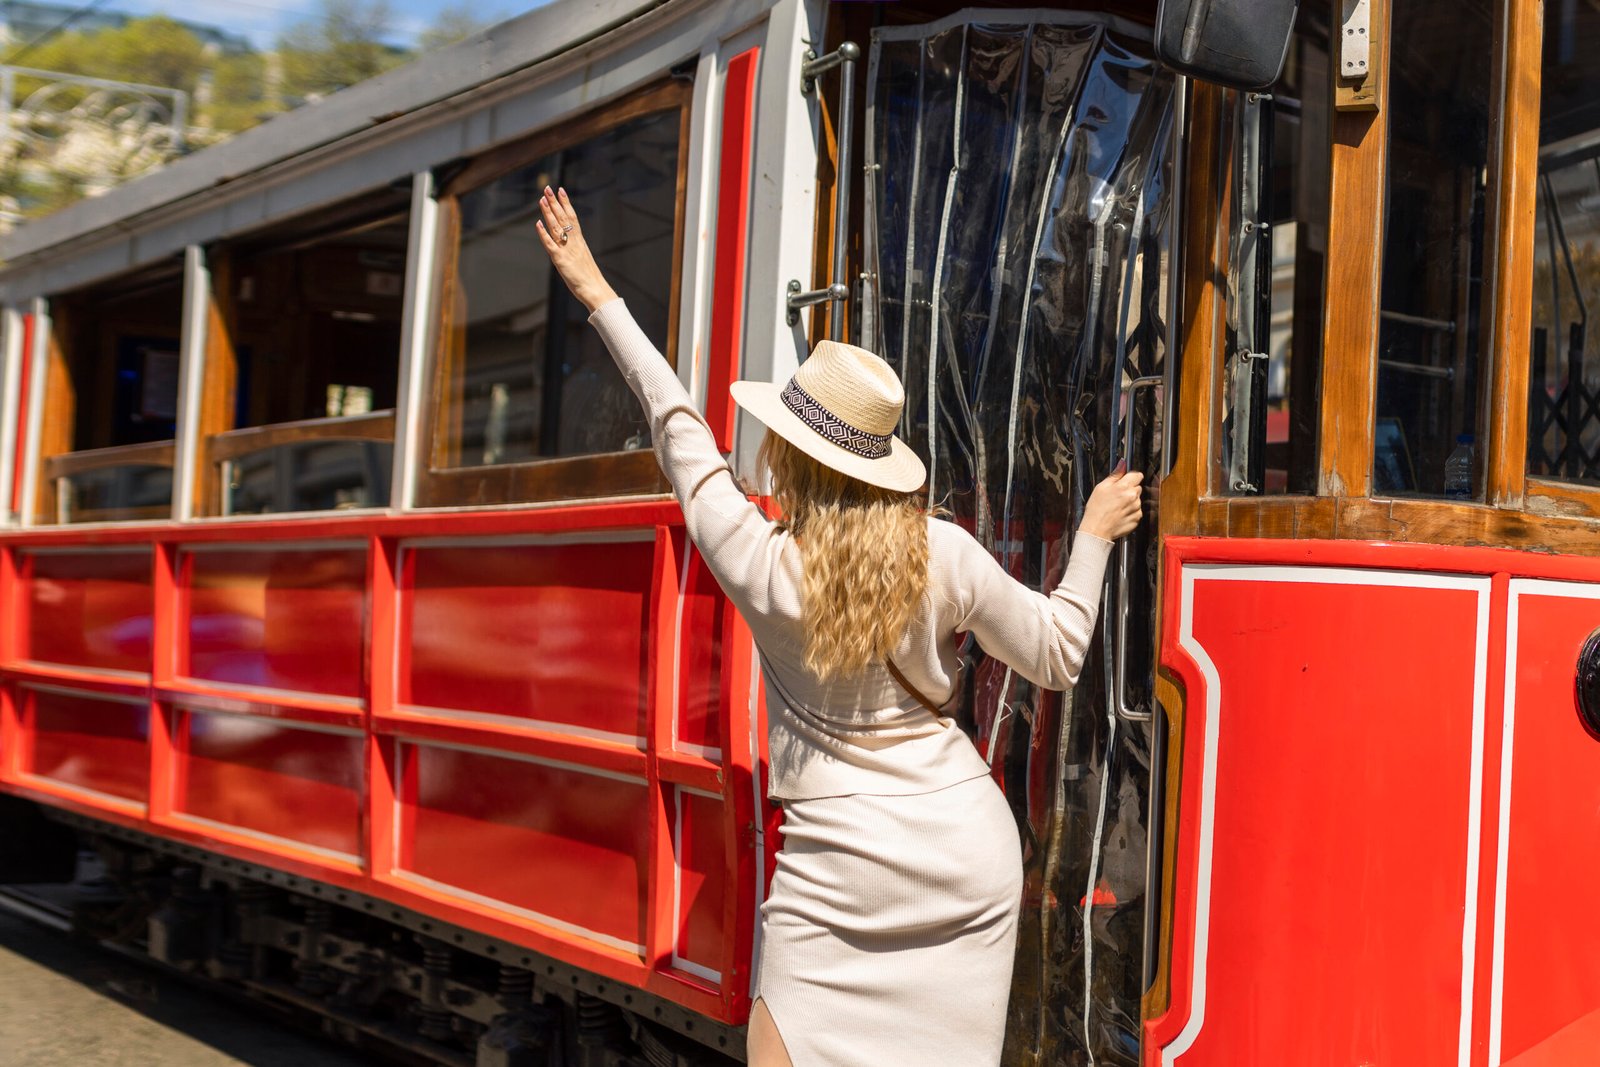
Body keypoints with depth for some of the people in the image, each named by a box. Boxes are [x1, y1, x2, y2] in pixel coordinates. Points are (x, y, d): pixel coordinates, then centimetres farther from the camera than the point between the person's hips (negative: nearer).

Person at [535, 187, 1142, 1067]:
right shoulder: (943, 555, -6)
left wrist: (598, 294, 13)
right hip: (973, 858, 3)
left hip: (842, 869, -3)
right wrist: (1093, 536, 20)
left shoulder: (762, 565, -10)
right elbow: (1056, 657, 6)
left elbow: (682, 437, 2)